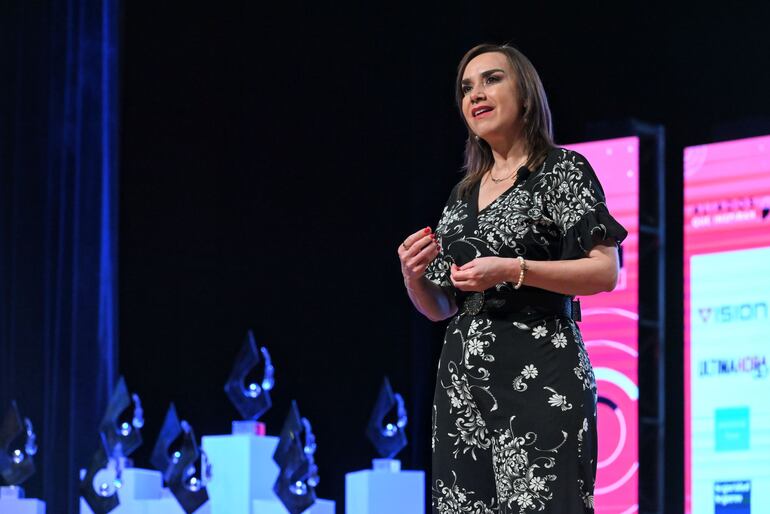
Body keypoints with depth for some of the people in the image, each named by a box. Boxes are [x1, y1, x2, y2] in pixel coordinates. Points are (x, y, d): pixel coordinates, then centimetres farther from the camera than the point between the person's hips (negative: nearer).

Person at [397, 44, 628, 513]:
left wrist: (513, 271, -18)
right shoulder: (463, 193, 18)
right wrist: (415, 277, -2)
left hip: (539, 375, -6)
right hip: (464, 382, 6)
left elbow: (606, 273, -8)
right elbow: (439, 309, 19)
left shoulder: (563, 170, 1)